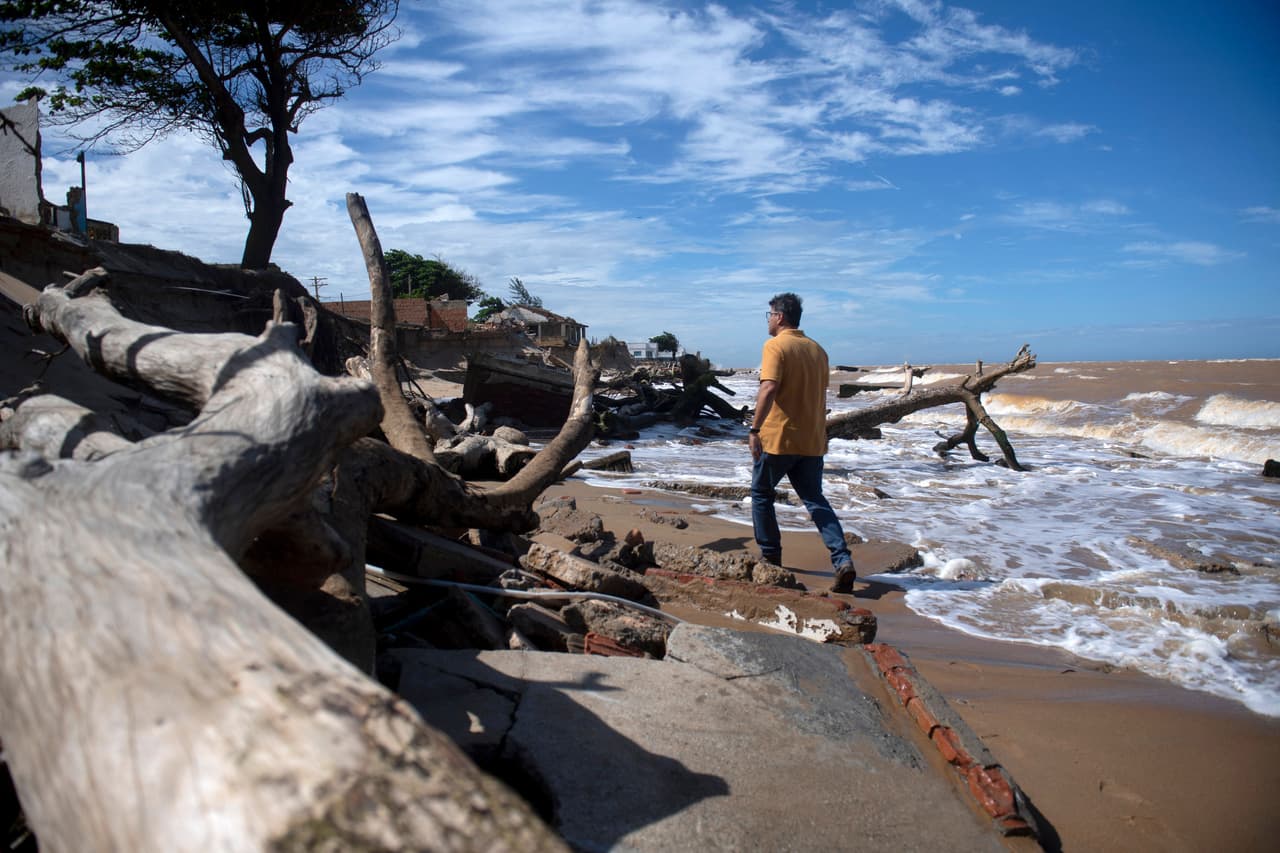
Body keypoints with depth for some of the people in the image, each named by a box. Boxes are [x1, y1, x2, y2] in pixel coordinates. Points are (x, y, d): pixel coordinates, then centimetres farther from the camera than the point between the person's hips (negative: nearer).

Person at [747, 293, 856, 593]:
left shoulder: (775, 346, -10)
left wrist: (754, 429, -23)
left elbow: (769, 389, -23)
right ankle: (842, 560, -7)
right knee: (815, 500, 8)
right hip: (812, 440, 6)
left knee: (761, 494, 14)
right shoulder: (817, 349, 13)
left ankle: (770, 556, 20)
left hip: (778, 437, -6)